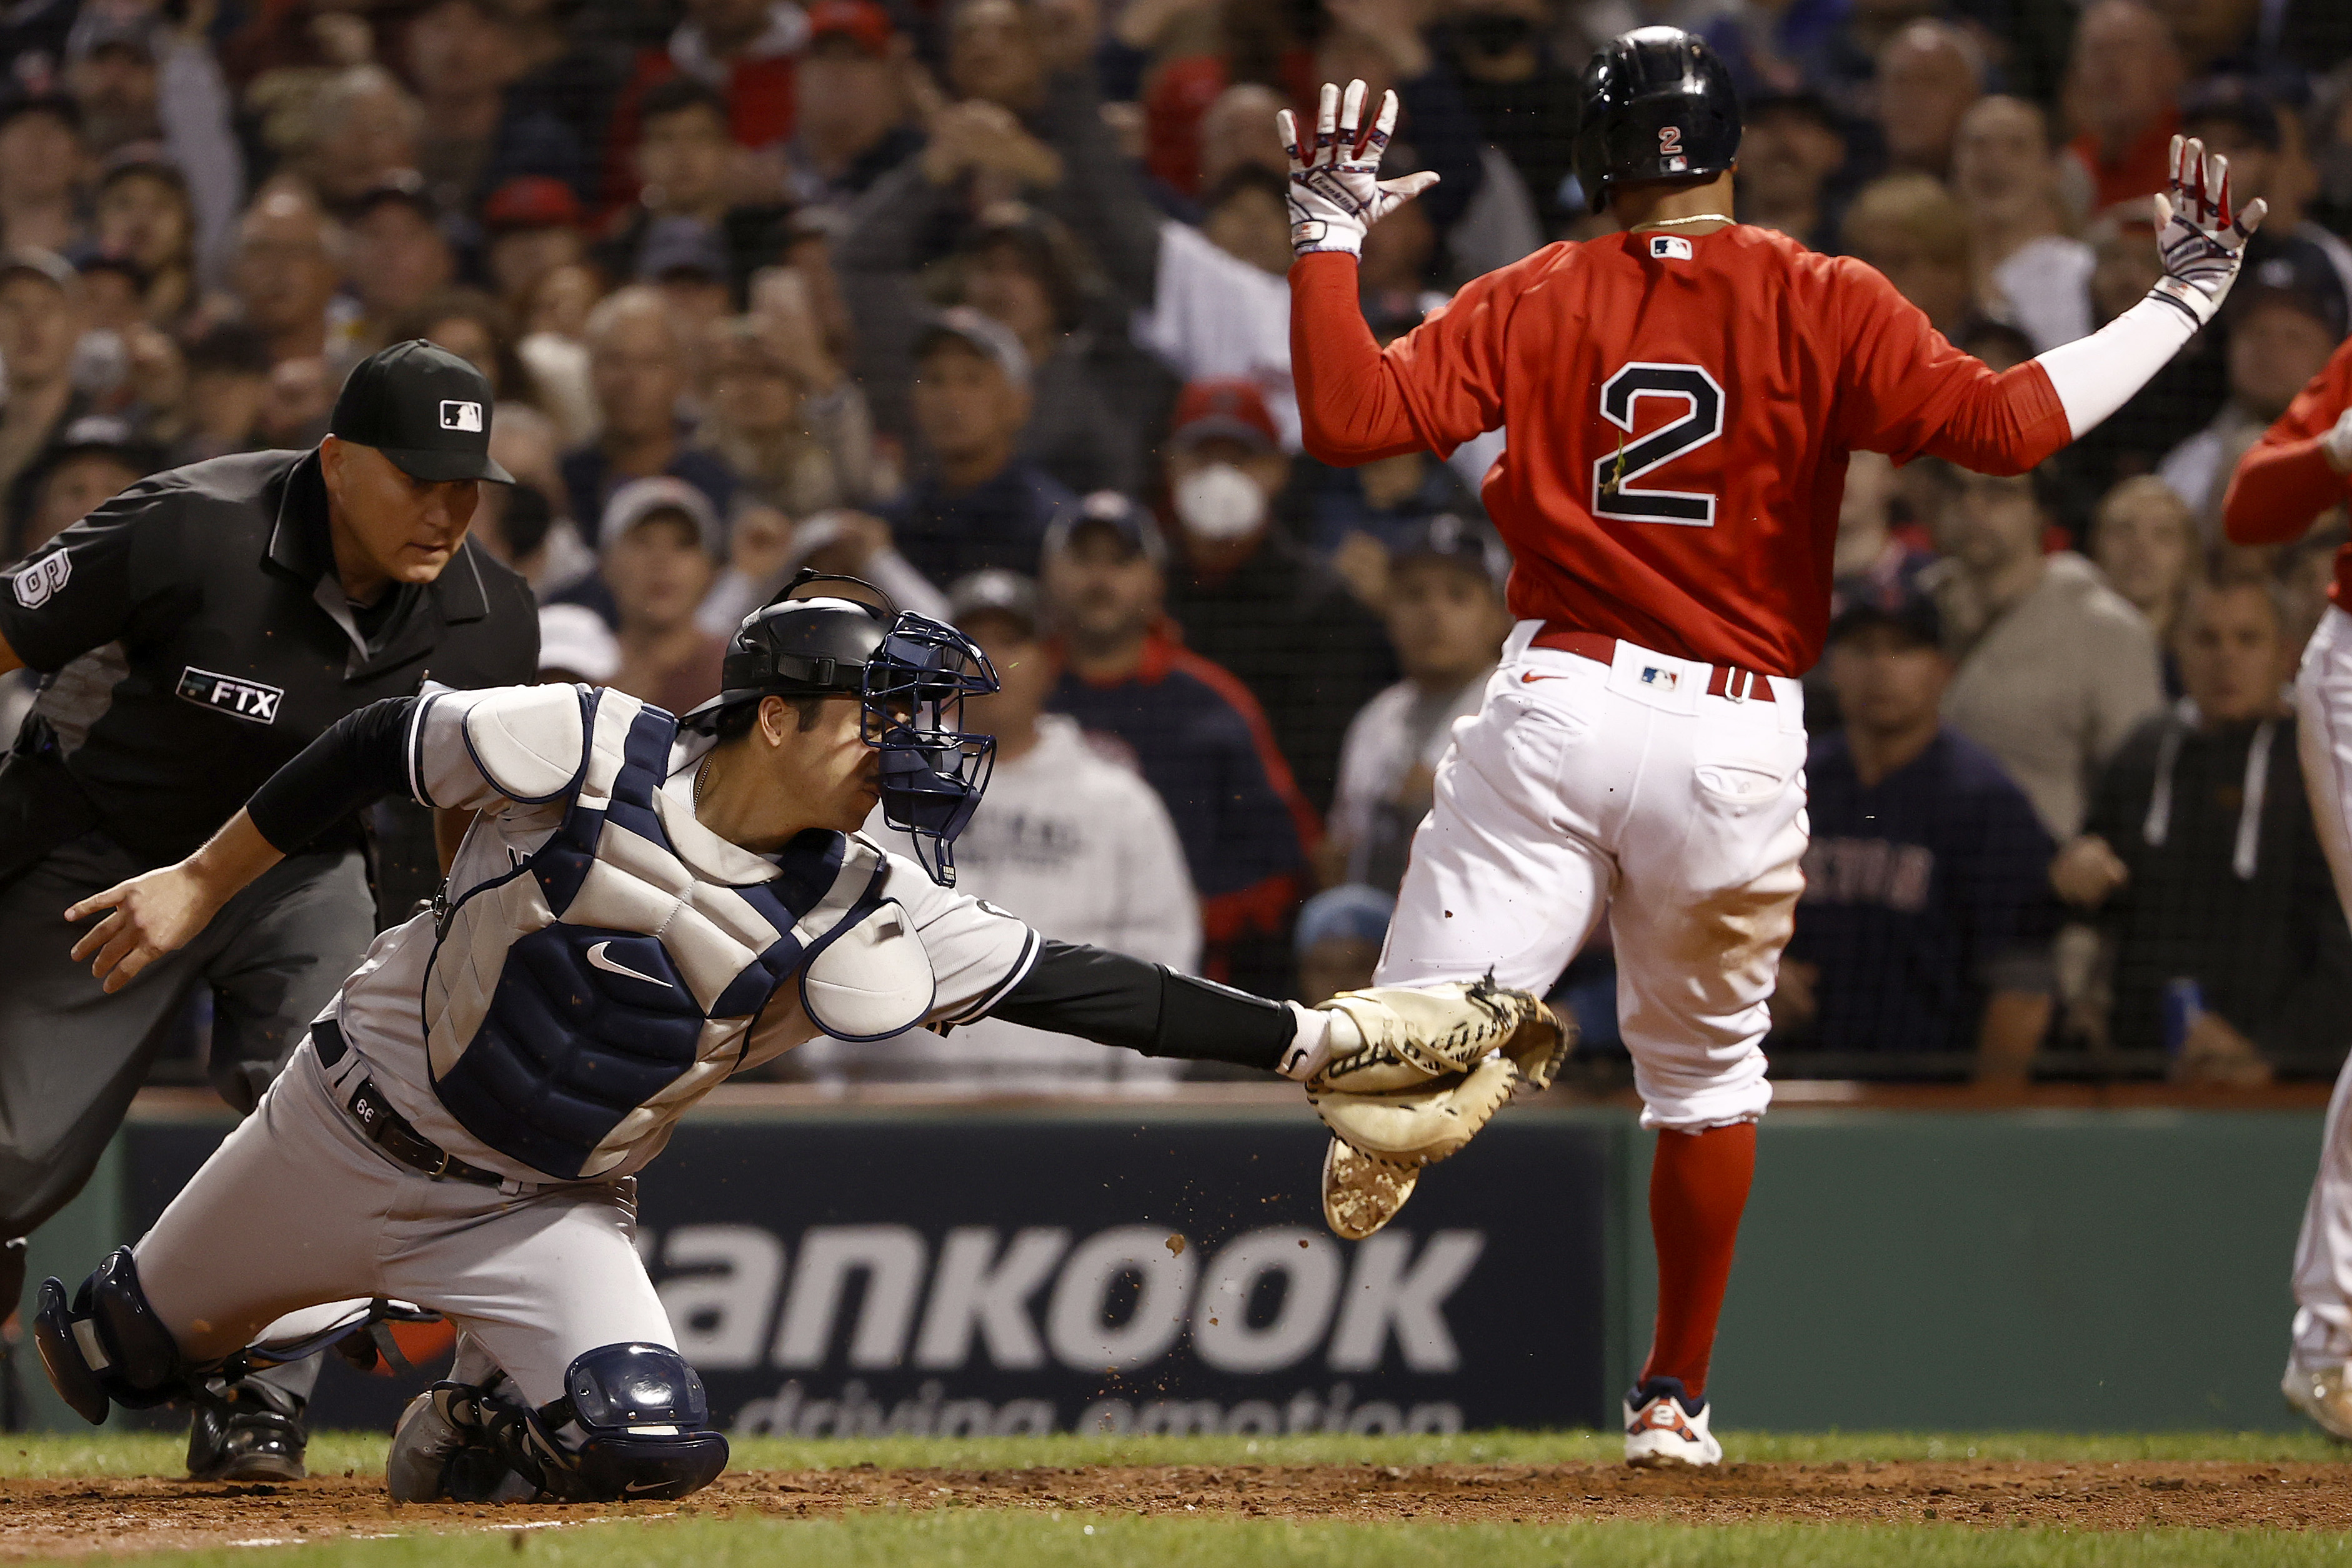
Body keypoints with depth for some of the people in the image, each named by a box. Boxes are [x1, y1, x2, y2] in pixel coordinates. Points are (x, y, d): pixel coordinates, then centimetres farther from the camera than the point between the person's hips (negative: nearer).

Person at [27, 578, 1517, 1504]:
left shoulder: (865, 918, -14)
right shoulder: (582, 751, -22)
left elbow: (1077, 987, -15)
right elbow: (384, 745, -10)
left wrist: (1316, 1037, -20)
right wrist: (202, 884, -6)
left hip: (551, 1210, 2)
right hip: (358, 1134, -2)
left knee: (653, 1443, -19)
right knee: (123, 1353, 11)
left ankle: (473, 1428, 12)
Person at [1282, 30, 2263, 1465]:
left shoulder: (1532, 305, 4)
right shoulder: (1825, 308, 0)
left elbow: (1349, 416, -5)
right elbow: (2008, 424, -10)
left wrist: (1330, 236, 6)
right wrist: (2184, 297, -2)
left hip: (1554, 706, -1)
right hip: (1735, 740, 1)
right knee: (1706, 1068, 19)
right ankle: (1676, 1397, 23)